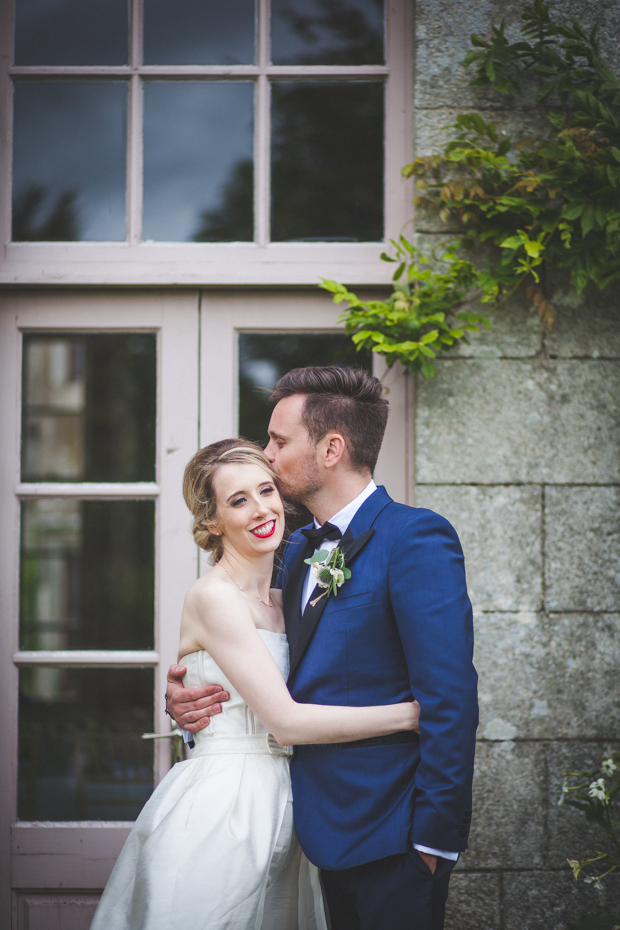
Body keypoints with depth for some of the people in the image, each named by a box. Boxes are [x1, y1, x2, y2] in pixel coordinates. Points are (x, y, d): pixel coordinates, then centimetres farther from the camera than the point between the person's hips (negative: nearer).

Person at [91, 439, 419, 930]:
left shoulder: (282, 602, 13)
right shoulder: (214, 597, -12)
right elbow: (285, 722, -16)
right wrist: (410, 713, -15)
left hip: (276, 815, 7)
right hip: (219, 812, -7)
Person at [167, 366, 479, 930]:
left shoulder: (416, 538, -14)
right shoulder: (298, 551, 13)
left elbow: (449, 703, -19)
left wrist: (433, 838, -20)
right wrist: (188, 699, -4)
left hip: (390, 840, -8)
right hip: (324, 830, 8)